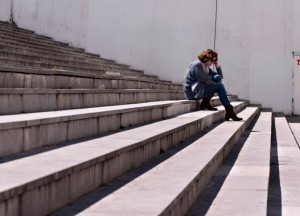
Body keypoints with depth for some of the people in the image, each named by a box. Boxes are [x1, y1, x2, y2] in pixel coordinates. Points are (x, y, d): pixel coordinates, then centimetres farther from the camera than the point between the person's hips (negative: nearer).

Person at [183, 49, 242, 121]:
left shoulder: (206, 67, 15)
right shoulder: (198, 65, -14)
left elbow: (220, 76, 16)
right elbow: (205, 80, -19)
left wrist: (217, 65, 3)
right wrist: (217, 85, -6)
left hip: (200, 89, 10)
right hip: (192, 92, -10)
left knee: (218, 78, 2)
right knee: (220, 86, -16)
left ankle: (206, 102, -3)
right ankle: (229, 112, -17)